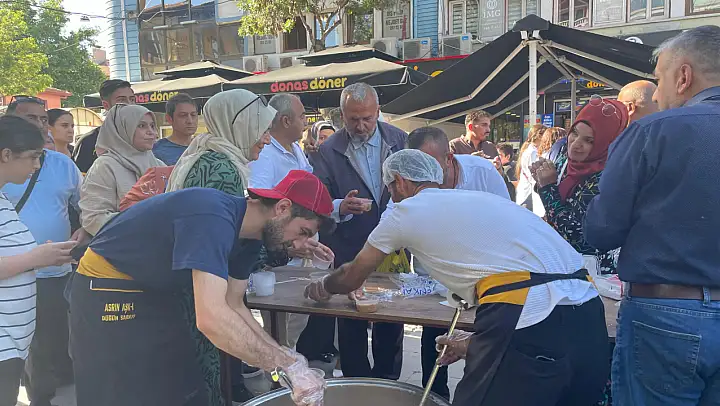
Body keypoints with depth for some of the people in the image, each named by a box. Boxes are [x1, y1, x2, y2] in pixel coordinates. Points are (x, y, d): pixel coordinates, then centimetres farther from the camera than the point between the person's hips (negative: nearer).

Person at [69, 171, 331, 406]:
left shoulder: (249, 236, -3)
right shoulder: (213, 218, -33)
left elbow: (233, 307, 1)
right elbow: (211, 318, -42)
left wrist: (287, 358, -10)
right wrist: (289, 365, -36)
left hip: (156, 294, 9)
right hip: (107, 296, -8)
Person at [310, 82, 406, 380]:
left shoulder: (399, 140, -1)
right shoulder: (328, 151, -7)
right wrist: (340, 207, -31)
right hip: (348, 253, -2)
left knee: (391, 323, 15)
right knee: (351, 328, 9)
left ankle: (387, 386, 33)